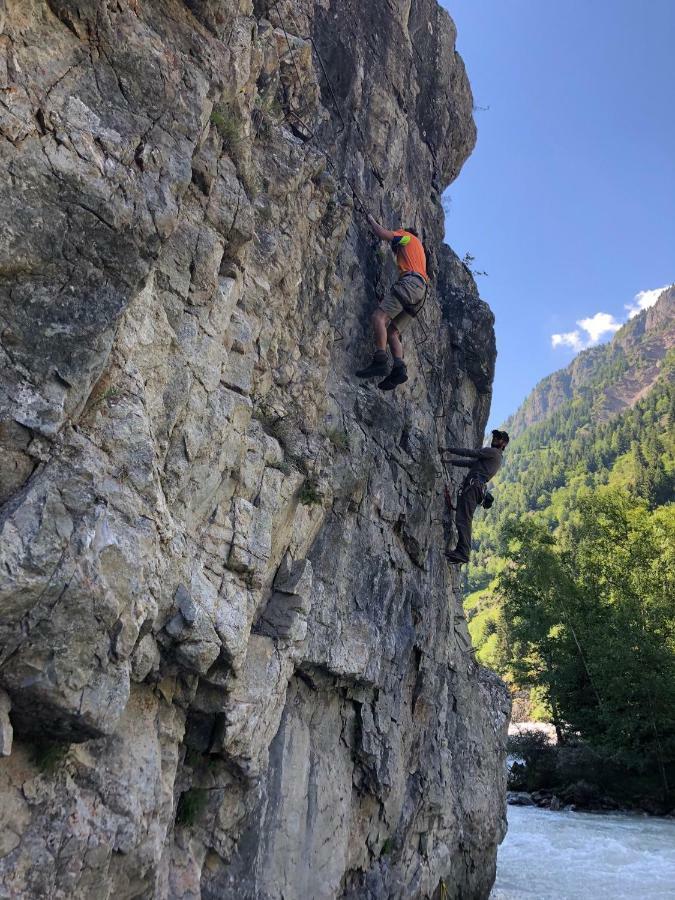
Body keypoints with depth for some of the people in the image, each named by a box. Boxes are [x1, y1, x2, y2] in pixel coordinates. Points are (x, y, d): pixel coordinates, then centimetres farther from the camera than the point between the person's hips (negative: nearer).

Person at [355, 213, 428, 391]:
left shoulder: (407, 235, 15)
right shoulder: (418, 248, 38)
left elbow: (383, 234, 2)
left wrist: (371, 220, 19)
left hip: (410, 282, -9)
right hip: (420, 290, 9)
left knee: (378, 317, -23)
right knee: (392, 333, 2)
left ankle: (380, 361, -37)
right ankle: (399, 368, -16)